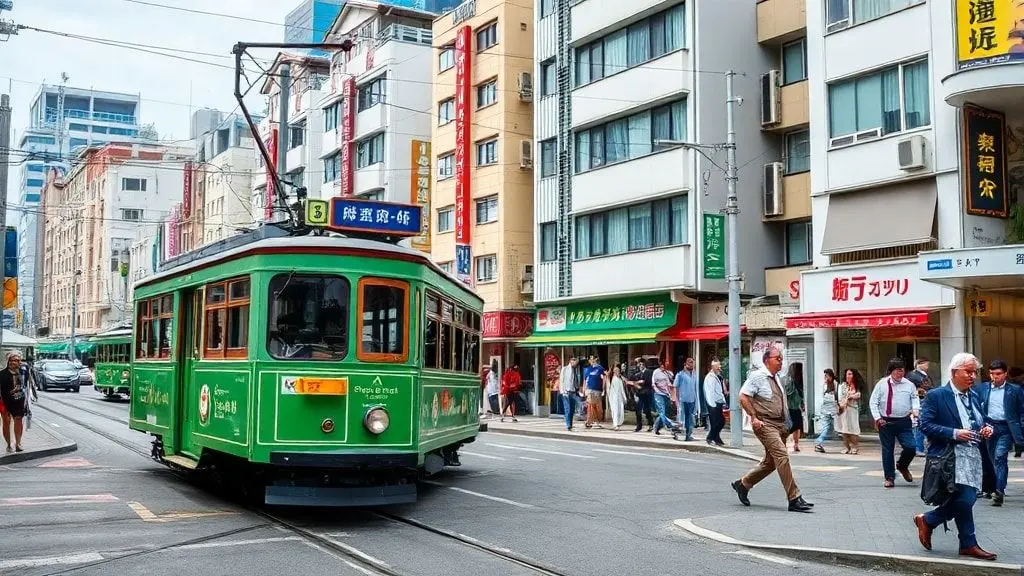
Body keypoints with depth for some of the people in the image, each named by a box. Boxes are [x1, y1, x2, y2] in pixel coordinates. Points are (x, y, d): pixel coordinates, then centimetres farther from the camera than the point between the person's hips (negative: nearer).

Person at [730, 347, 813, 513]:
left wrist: (786, 422, 19)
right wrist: (754, 417, -18)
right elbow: (743, 397, -14)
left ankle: (743, 484, 29)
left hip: (780, 424, 9)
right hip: (765, 424, -9)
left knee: (771, 461, 14)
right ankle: (794, 499, -17)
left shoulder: (776, 378, 17)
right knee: (782, 456, -18)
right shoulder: (757, 376, -9)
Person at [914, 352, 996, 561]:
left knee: (966, 500, 4)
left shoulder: (973, 396, 15)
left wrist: (986, 429, 2)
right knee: (964, 500, -11)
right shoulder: (936, 395, -7)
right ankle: (969, 544, 10)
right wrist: (954, 433, -20)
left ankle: (927, 520, 22)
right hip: (950, 458, -8)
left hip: (973, 458, 8)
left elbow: (979, 422, 25)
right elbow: (925, 425, -12)